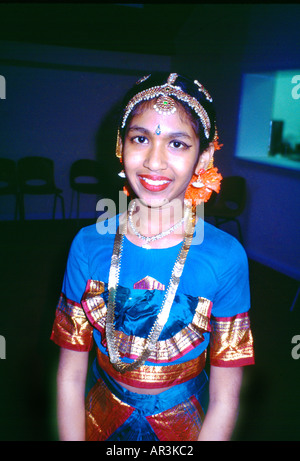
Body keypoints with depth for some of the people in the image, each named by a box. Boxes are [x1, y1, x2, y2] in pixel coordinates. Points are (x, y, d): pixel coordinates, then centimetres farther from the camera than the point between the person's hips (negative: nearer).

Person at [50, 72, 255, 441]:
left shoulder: (227, 257, -21)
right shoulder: (89, 245, -16)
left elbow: (225, 399, -14)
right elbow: (70, 376, -8)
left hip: (186, 425, -1)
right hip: (100, 421, 2)